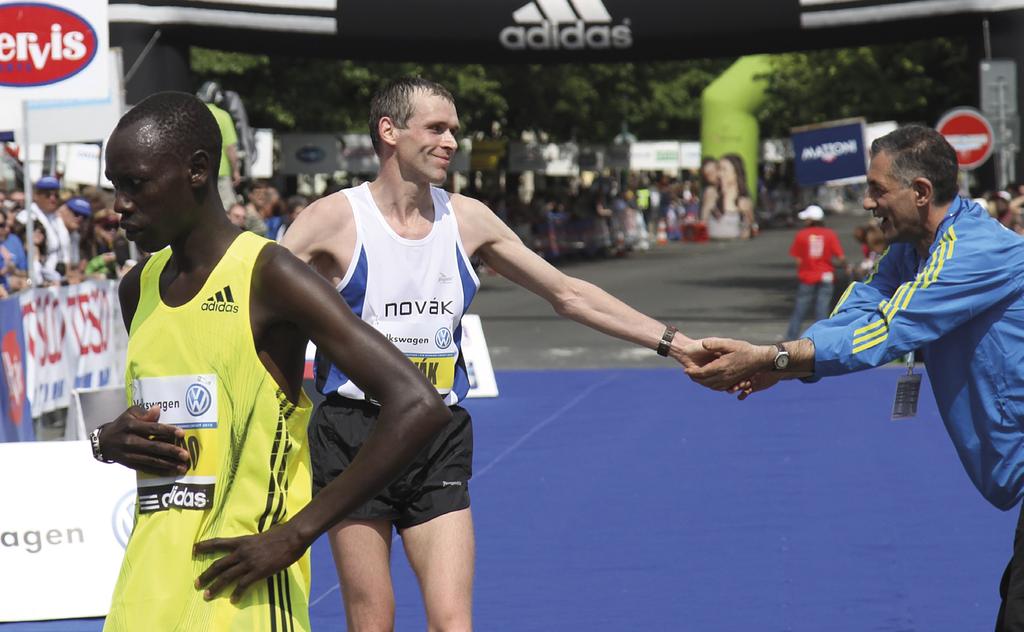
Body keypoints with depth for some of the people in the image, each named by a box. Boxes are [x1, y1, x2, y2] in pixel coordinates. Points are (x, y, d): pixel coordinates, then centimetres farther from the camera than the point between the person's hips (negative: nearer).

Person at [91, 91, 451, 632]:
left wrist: (293, 536, -18)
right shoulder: (138, 289, 11)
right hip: (145, 586, 6)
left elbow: (418, 407, -19)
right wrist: (108, 441, 4)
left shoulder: (269, 278, -11)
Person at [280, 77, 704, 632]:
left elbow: (569, 295, 12)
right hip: (353, 437, -3)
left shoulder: (467, 220, 6)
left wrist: (676, 344, 9)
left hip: (439, 442, 3)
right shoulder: (334, 219, -6)